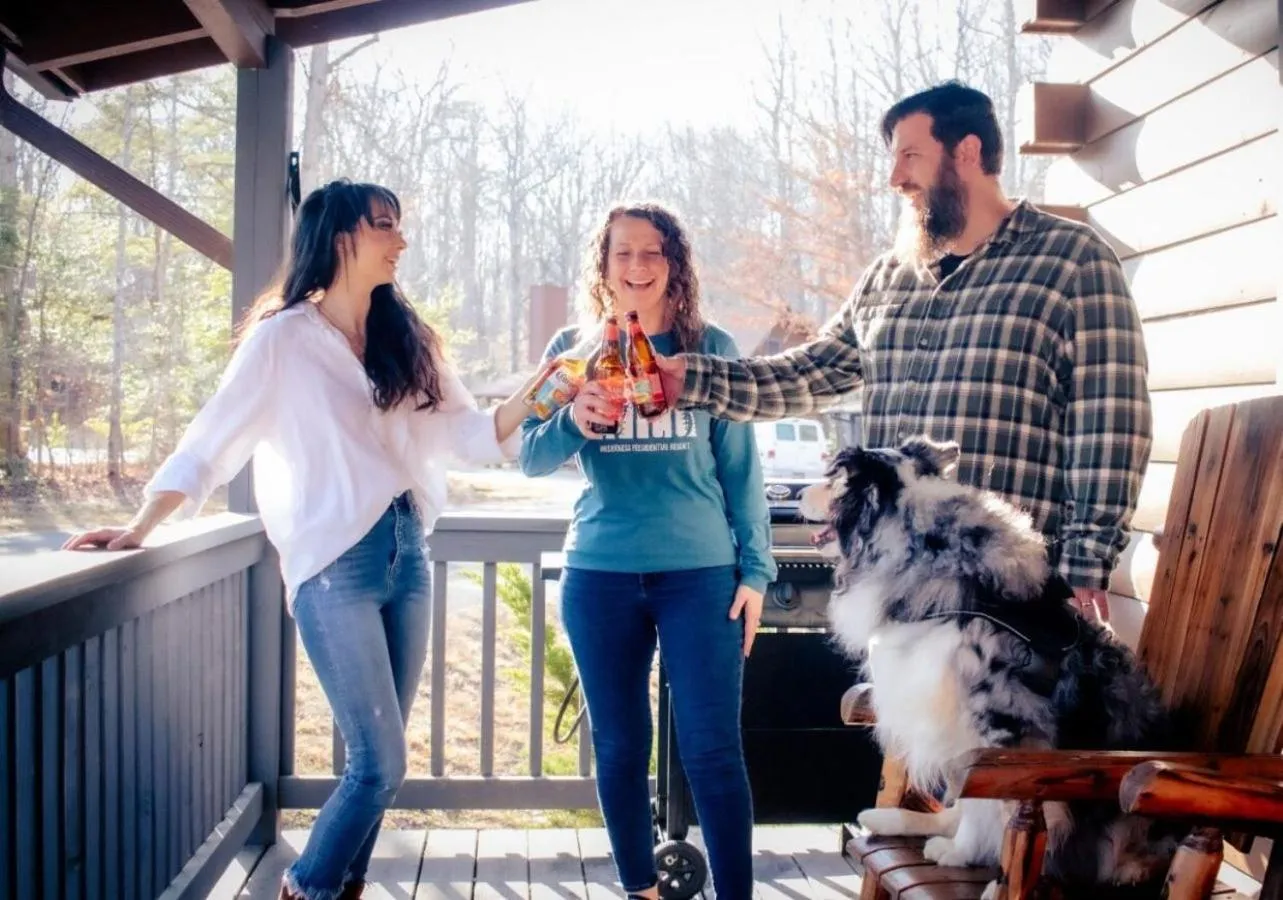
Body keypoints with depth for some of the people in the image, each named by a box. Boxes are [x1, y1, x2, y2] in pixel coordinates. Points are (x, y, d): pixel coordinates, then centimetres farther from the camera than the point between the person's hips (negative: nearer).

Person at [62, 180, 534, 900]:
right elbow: (212, 443, -3)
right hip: (335, 566, -5)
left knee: (378, 759, 8)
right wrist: (142, 527, -8)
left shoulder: (407, 338, 12)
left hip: (409, 556, 5)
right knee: (381, 764, -6)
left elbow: (469, 434, 7)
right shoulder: (283, 336, -3)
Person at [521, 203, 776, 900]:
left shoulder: (711, 348, 3)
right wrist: (574, 421, -22)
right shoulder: (572, 349, 5)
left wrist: (755, 570, 0)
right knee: (619, 748, 11)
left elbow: (741, 466, 4)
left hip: (700, 571, -1)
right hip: (599, 575, 2)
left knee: (712, 750, -2)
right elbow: (531, 458, -1)